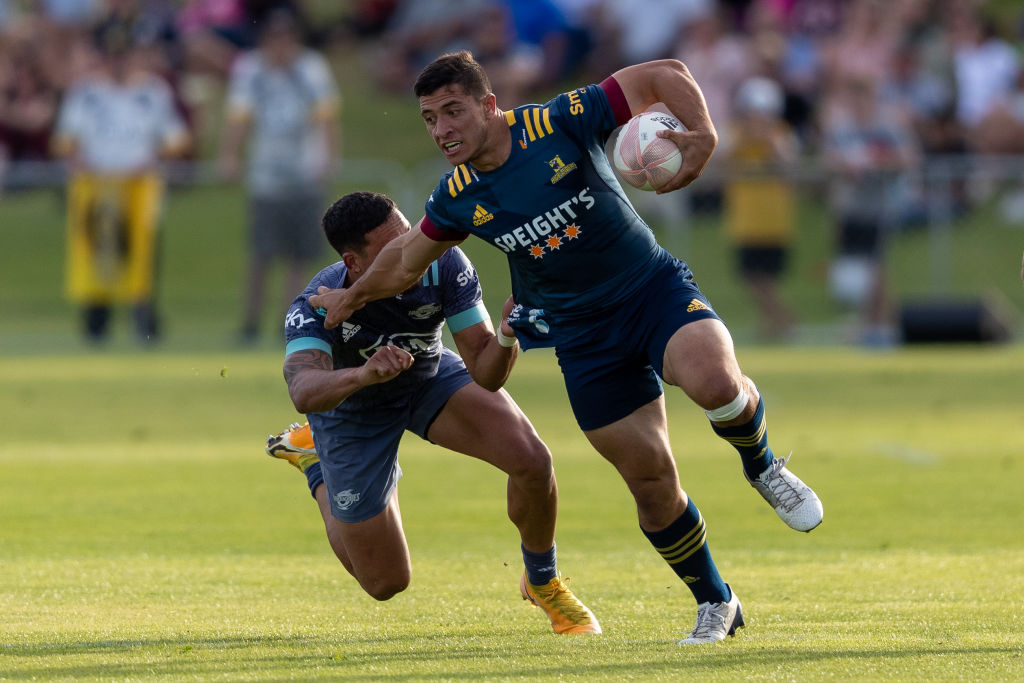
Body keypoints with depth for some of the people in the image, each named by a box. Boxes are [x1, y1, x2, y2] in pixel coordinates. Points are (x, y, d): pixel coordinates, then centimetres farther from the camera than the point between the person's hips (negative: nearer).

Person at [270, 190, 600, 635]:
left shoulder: (443, 265, -32)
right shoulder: (316, 307, -38)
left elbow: (485, 373, -30)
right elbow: (304, 392, -56)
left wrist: (506, 340, -53)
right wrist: (363, 374, -76)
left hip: (432, 379, 2)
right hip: (353, 411, -2)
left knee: (532, 460, -25)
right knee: (385, 583, 5)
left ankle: (543, 582, 6)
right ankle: (312, 458, 31)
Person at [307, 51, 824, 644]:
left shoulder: (563, 123, -18)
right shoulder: (458, 200, -4)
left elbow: (666, 75, -15)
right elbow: (407, 260, 17)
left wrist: (704, 137, -30)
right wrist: (350, 299, 29)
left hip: (655, 288, -3)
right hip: (583, 336, 3)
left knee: (715, 381, -34)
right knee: (651, 479, -1)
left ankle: (762, 466, 0)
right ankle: (715, 604, 19)